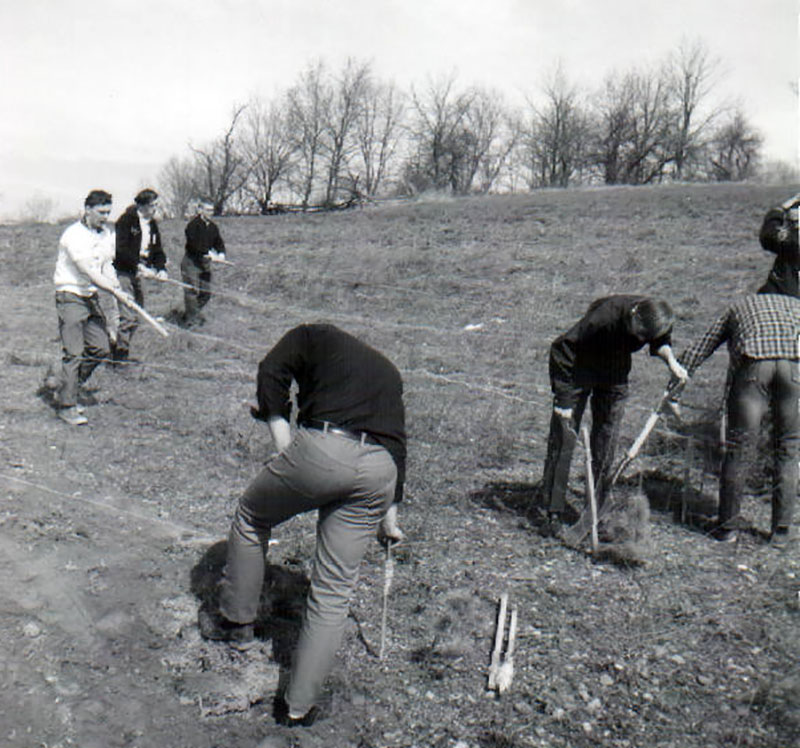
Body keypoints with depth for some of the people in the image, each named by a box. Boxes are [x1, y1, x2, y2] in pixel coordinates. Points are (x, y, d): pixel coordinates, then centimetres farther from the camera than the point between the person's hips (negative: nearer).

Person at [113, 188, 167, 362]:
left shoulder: (152, 224, 12)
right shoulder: (126, 220, -11)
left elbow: (157, 250, 12)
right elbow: (121, 249, -19)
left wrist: (161, 268, -6)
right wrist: (139, 266, -26)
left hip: (137, 275, 8)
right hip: (122, 272, -8)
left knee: (136, 317, 10)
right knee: (128, 316, -13)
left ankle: (122, 354, 21)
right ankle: (119, 355, -4)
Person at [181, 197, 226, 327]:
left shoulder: (213, 227, 10)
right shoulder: (193, 225, -12)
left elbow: (219, 242, 10)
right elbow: (193, 244, -22)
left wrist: (221, 253, -11)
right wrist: (208, 253, -26)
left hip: (205, 263, 7)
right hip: (191, 262, -7)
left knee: (206, 292, 8)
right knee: (192, 291, -8)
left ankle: (189, 315, 25)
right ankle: (192, 318, 0)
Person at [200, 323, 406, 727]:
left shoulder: (314, 336, 21)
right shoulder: (387, 370, 34)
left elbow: (271, 371, 4)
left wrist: (285, 446, 4)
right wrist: (389, 516, 38)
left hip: (320, 450, -4)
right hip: (379, 470, 4)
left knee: (251, 516, 26)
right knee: (334, 589, 13)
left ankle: (236, 620, 39)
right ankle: (299, 705, 20)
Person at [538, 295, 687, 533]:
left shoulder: (656, 320, -19)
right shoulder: (605, 316, -35)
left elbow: (660, 341, 7)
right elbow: (563, 349, -27)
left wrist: (670, 358, -16)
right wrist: (563, 400, -25)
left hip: (614, 376, 4)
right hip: (577, 372, -4)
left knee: (606, 443, 2)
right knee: (563, 439, -6)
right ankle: (554, 513, 3)